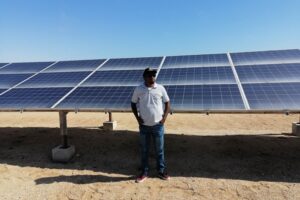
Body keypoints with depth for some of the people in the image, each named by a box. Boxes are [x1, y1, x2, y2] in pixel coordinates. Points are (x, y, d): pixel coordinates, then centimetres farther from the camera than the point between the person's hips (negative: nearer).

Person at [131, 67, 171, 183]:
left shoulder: (160, 88, -4)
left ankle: (161, 171, 29)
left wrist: (164, 117, -5)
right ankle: (144, 172, 27)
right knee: (144, 150, 11)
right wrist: (137, 117, -3)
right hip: (144, 126, 0)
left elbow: (167, 103, 4)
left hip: (158, 125, 0)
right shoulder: (138, 89, -4)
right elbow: (133, 103, 7)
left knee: (159, 150, 12)